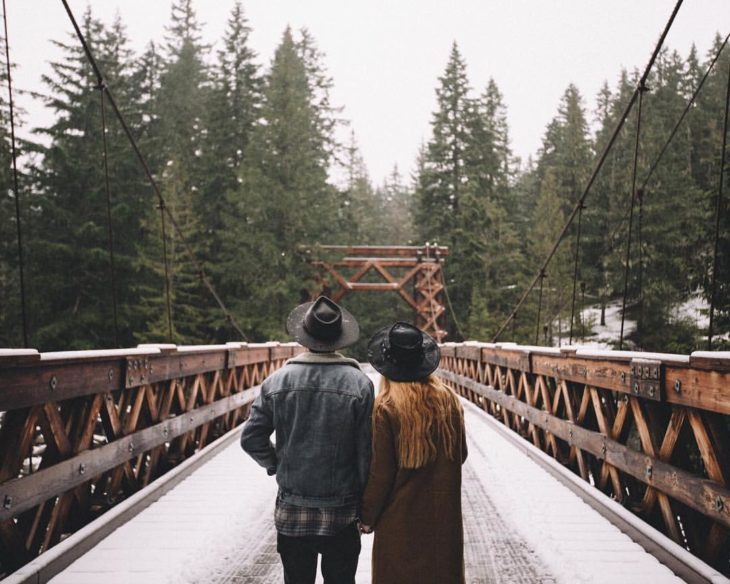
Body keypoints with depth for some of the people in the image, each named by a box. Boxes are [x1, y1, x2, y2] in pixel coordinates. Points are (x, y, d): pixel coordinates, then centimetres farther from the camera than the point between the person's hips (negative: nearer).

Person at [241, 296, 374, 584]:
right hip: (341, 513, -1)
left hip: (291, 513, 2)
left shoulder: (277, 381, -7)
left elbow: (251, 439, -5)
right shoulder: (360, 384, -11)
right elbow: (367, 452, -9)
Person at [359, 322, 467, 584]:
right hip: (444, 515, 4)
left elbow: (380, 471, -14)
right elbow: (460, 455, 5)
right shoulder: (449, 400, -5)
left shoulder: (385, 408, -18)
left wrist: (367, 517, -2)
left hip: (401, 517, -4)